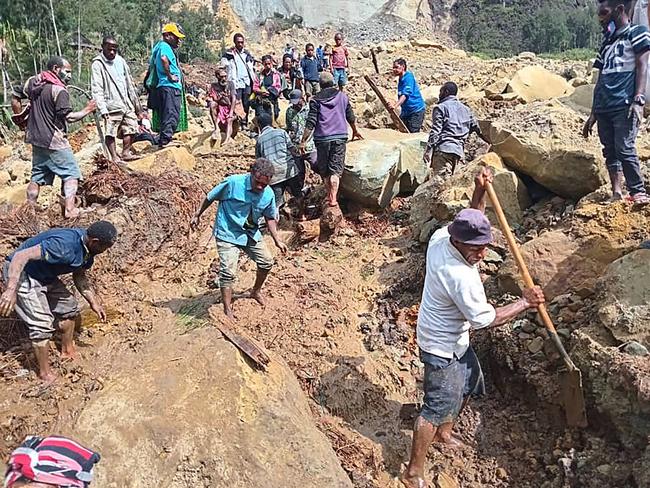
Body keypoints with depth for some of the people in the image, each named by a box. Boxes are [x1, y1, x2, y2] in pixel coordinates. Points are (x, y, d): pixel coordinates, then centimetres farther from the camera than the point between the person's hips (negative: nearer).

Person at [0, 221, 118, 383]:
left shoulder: (88, 249, -7)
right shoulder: (63, 245, -35)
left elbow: (79, 275, 10)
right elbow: (21, 256, -39)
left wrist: (94, 302, 5)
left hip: (44, 276, 9)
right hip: (20, 272, -9)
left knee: (69, 306, 16)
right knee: (42, 323, -12)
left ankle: (67, 350, 36)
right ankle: (45, 373, 4)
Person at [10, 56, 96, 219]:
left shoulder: (33, 81, 8)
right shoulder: (59, 90, -17)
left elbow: (15, 97, 16)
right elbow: (68, 117, -21)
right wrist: (87, 110, -8)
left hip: (36, 139, 8)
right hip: (54, 141, -8)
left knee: (37, 175, 17)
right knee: (71, 173, -1)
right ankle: (70, 209, -11)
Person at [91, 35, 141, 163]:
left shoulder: (120, 60, 12)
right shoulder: (97, 64, -7)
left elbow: (129, 82, 19)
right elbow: (96, 90, -13)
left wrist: (135, 102, 18)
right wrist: (103, 109, -21)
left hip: (126, 103, 6)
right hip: (112, 106, -6)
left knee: (131, 128, 8)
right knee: (110, 133, -4)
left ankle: (126, 152, 19)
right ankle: (114, 157, 5)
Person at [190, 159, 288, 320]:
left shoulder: (269, 194, -9)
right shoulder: (233, 182, -24)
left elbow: (270, 218, 8)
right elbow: (211, 197, -9)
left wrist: (277, 239, 2)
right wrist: (197, 215, 0)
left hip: (251, 233, 6)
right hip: (228, 234, -5)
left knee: (267, 262, 12)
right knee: (228, 272, -13)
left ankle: (256, 291, 39)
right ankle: (227, 310, 0)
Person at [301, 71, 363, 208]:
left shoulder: (315, 100, 0)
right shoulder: (343, 96, 8)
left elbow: (311, 123, -7)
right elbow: (351, 117, 18)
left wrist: (303, 141, -3)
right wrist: (355, 131, 35)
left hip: (322, 139, -1)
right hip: (340, 137, 1)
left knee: (324, 170, 14)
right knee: (335, 170, 0)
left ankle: (329, 196, 19)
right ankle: (333, 198, -11)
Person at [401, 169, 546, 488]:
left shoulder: (440, 237, -12)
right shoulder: (462, 277, -35)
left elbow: (472, 223, 10)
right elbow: (486, 319, -24)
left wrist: (480, 192, -6)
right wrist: (524, 303, -15)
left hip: (455, 338, 10)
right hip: (443, 347, -10)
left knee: (470, 383, 27)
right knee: (438, 406, 0)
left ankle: (444, 433, 49)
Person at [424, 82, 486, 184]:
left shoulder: (441, 107, 3)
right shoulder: (465, 109, 22)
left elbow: (435, 130, -7)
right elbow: (476, 127, 26)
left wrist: (428, 150, -10)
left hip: (443, 149, -7)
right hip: (459, 151, 7)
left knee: (439, 179, -16)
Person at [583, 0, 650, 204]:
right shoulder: (606, 42, 24)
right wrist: (593, 114, 19)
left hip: (624, 106, -7)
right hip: (604, 108, 7)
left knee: (624, 148, -15)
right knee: (610, 151, 3)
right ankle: (616, 194, 5)